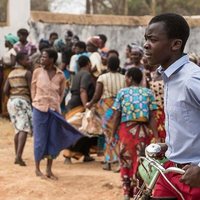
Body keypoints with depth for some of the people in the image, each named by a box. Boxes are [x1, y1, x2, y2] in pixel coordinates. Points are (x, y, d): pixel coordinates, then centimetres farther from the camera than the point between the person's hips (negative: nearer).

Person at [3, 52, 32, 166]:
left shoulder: (11, 74, 14)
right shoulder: (27, 73, -5)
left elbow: (5, 90, 7)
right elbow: (31, 89, -11)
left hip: (11, 101, 7)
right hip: (23, 101, -7)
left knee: (18, 129, 15)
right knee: (24, 129, -13)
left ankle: (17, 156, 13)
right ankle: (19, 156, -28)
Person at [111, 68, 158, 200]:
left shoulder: (122, 92, 2)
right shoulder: (148, 93, 3)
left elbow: (117, 116, -1)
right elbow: (152, 117, -4)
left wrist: (113, 134, 5)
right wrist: (156, 136, -4)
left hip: (126, 129, 0)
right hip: (143, 130, 0)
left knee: (126, 160, 11)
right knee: (139, 162, 5)